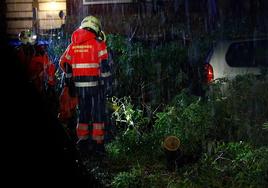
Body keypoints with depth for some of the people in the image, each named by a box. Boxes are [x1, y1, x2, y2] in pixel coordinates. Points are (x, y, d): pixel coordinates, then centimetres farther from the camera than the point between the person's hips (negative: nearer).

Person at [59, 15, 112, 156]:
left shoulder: (73, 45, 9)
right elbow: (104, 65, -12)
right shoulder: (98, 43, -5)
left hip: (79, 85, 4)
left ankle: (83, 142, 18)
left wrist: (70, 82, 21)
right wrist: (107, 82, -8)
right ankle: (97, 143, 3)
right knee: (98, 113, 4)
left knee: (83, 113, 15)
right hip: (95, 84, -4)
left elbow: (64, 63, 13)